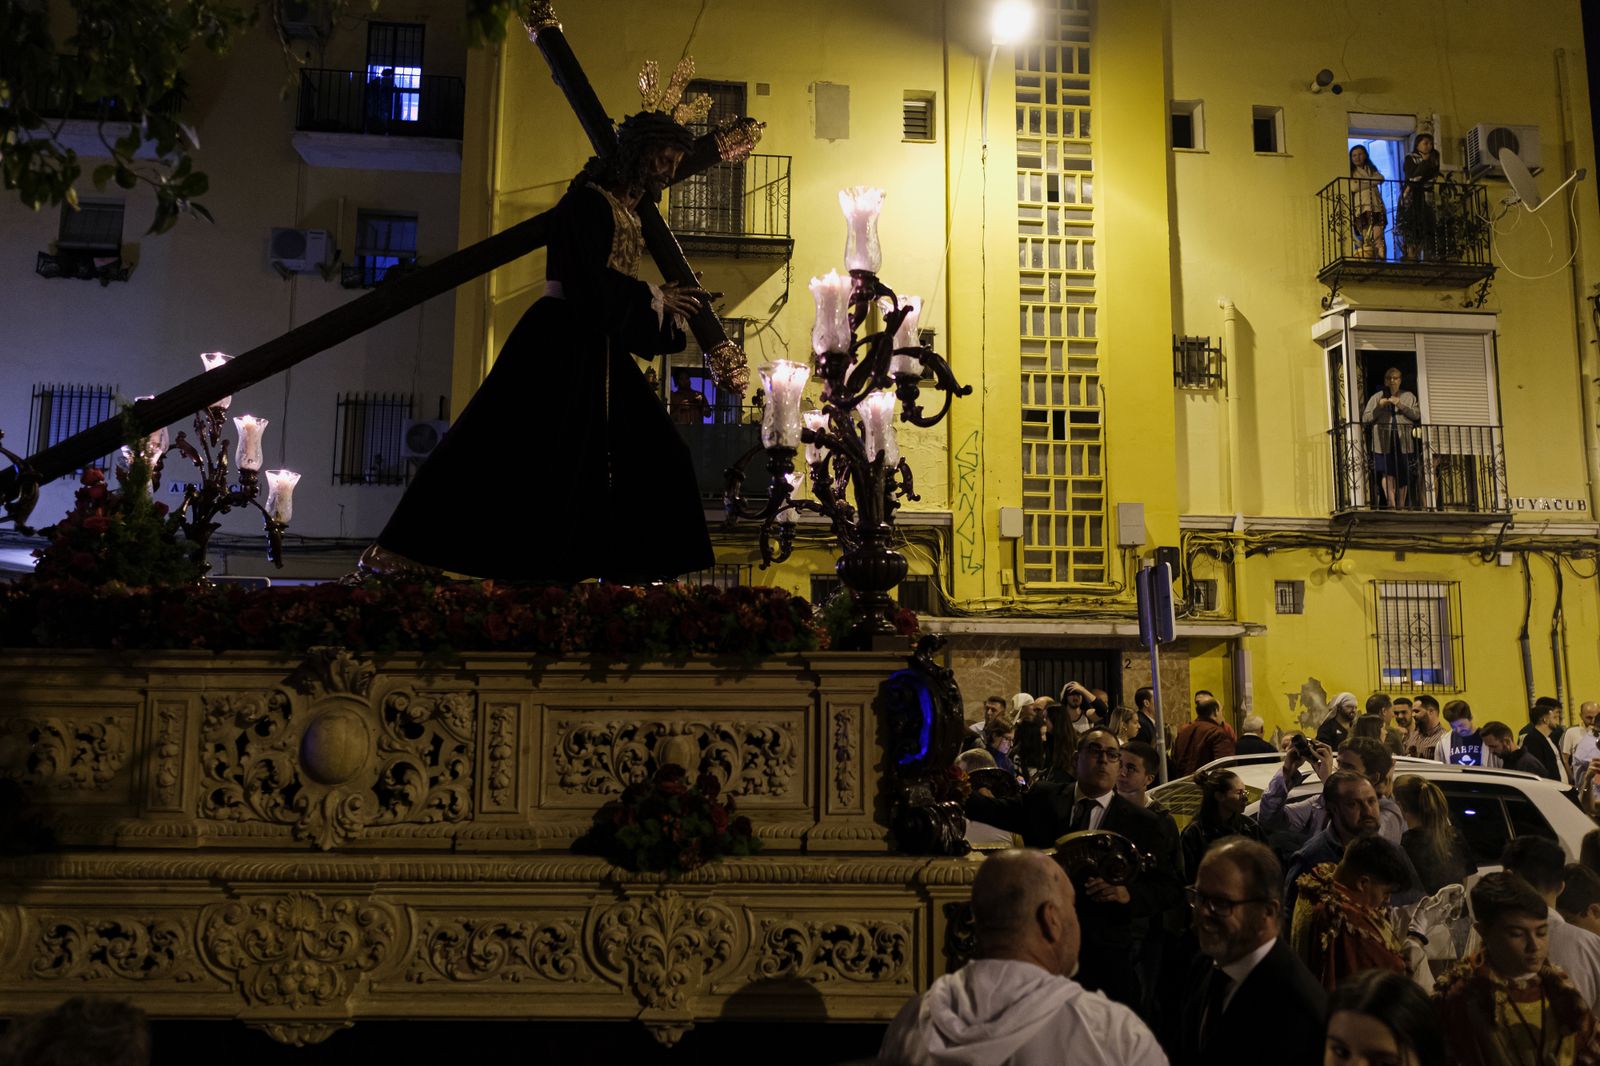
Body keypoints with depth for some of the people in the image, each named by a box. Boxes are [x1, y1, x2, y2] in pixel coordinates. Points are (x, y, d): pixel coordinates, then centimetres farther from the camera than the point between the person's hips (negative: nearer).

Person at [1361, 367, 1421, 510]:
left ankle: (1401, 507, 13)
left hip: (1403, 442, 1)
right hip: (1384, 441, -1)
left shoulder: (1409, 396, 15)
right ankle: (1392, 506, -18)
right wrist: (1379, 407, -8)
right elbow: (1365, 419, 6)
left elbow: (1417, 414, 1)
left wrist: (1401, 405, -10)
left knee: (1403, 476, 4)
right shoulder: (1376, 397, 13)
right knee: (1388, 474, -13)